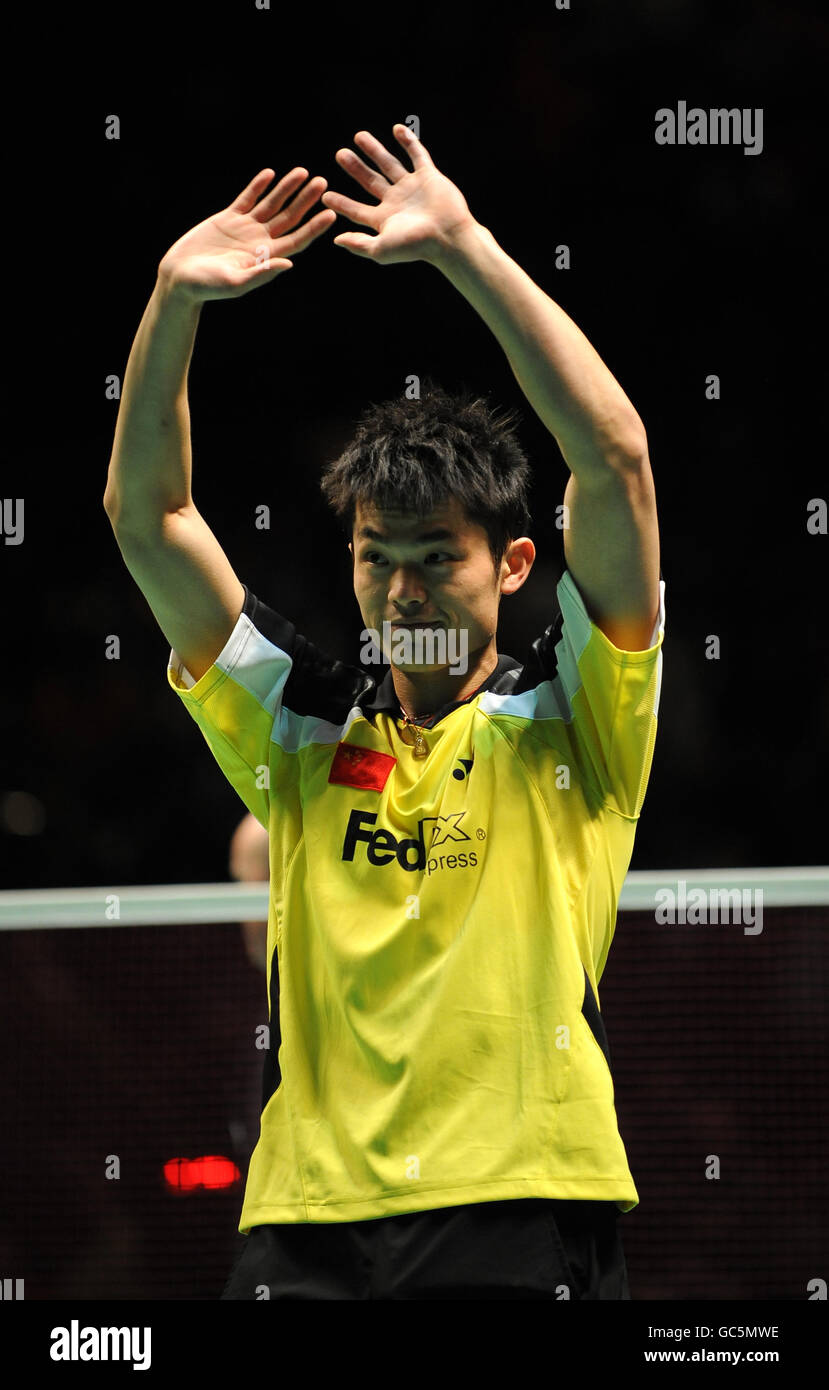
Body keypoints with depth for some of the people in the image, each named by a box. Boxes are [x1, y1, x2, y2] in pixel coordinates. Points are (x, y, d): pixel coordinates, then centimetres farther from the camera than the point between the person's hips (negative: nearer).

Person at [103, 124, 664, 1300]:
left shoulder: (567, 716, 8)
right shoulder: (302, 728, 16)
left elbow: (616, 460, -4)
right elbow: (146, 512, 13)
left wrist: (465, 248, -6)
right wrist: (178, 296, 1)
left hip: (523, 1215, -2)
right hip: (307, 1216, 3)